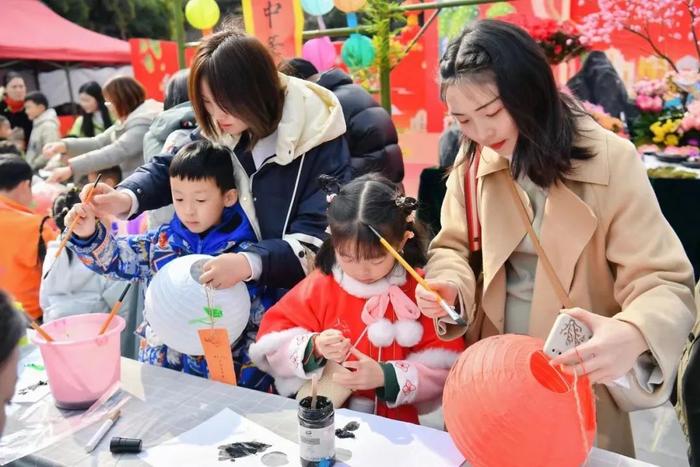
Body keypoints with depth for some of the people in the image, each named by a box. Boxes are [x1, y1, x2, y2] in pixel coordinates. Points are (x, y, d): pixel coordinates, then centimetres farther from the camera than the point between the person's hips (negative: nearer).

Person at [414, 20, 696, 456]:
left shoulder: (610, 160, -17)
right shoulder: (472, 159, -5)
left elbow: (663, 282, -18)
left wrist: (633, 335, -39)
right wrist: (450, 285, -18)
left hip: (577, 379, -3)